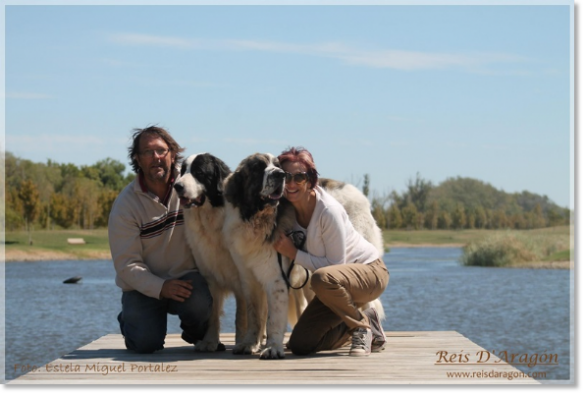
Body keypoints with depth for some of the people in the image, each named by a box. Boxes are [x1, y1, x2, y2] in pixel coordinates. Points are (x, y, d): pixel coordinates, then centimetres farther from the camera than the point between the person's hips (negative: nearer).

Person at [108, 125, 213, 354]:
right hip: (143, 287, -1)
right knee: (146, 342, -21)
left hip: (185, 277, 1)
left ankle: (198, 336, 5)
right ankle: (129, 320, 17)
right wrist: (160, 287, -24)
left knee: (200, 303, -31)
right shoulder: (125, 204, -8)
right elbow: (126, 264, -11)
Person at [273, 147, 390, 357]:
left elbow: (335, 264, -25)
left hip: (370, 271, -7)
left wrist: (293, 253, -26)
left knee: (323, 278, -40)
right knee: (299, 345, -1)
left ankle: (362, 325, -12)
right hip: (336, 284, 7)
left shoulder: (328, 211, -27)